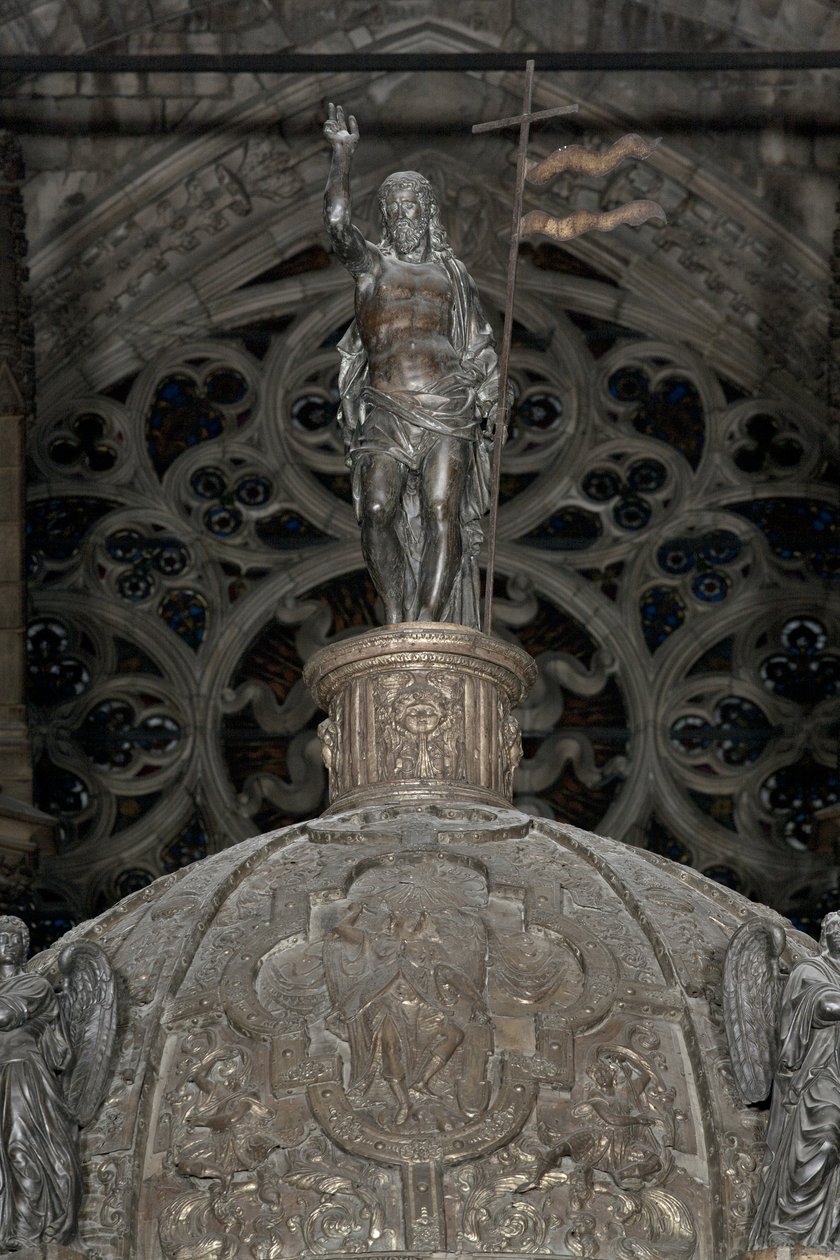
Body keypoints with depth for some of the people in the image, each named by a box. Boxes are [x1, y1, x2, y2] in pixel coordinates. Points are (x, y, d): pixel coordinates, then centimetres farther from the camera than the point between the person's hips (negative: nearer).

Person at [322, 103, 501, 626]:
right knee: (378, 511, -17)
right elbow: (338, 219, 1)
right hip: (385, 411, 0)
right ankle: (395, 621, -16)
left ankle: (428, 626, -17)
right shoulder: (371, 263, 18)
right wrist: (343, 155, -3)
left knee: (442, 513, -13)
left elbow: (481, 342, 19)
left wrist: (485, 391, 3)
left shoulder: (452, 273, 21)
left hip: (447, 410, 0)